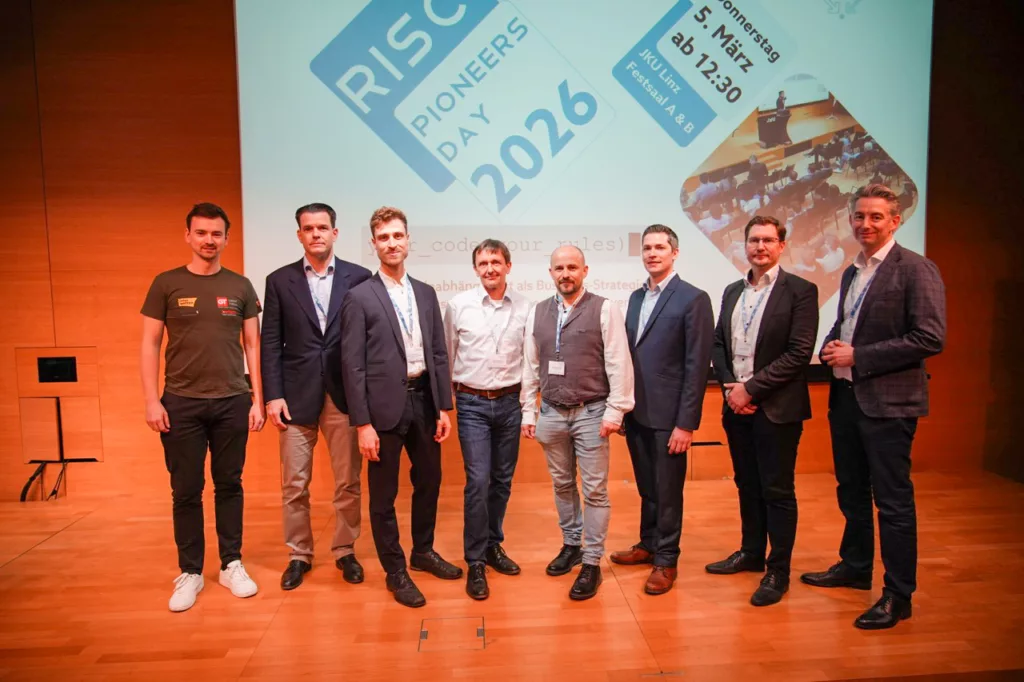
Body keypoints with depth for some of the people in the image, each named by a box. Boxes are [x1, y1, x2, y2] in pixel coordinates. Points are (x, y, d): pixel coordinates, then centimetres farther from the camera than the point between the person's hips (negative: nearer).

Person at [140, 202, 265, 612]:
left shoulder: (240, 286, 5)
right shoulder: (166, 284, 2)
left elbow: (253, 345, 6)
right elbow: (149, 345, 1)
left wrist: (258, 399, 1)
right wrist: (151, 400, -7)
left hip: (232, 402, 1)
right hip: (181, 403, -1)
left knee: (229, 485, 9)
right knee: (186, 491, 7)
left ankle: (231, 565, 22)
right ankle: (190, 572, 20)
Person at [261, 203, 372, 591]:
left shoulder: (359, 278, 2)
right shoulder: (280, 280, 5)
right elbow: (270, 343, 3)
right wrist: (273, 395, -5)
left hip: (345, 395, 0)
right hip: (296, 396, 1)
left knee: (348, 482, 8)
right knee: (294, 484, 8)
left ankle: (345, 551, 25)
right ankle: (299, 555, 25)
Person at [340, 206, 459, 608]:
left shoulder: (426, 293, 9)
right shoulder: (360, 297, -6)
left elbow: (439, 354, 9)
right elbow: (353, 365, -10)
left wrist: (443, 407, 4)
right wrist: (362, 423, -13)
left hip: (424, 399, 5)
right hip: (384, 405, -5)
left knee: (429, 481, 18)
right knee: (384, 494, 7)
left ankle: (423, 552, 39)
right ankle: (395, 571, 25)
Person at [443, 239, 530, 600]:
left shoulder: (524, 307, -1)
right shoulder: (458, 305, -3)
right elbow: (446, 356, 5)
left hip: (509, 402, 2)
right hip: (472, 403, -2)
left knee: (502, 480, 12)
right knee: (478, 481, -6)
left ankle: (493, 545, 30)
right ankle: (475, 561, 8)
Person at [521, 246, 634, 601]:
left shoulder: (604, 309, -7)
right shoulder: (537, 312, 6)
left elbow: (619, 364, -9)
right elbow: (530, 366, 8)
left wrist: (614, 411, -12)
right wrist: (528, 412, 7)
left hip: (591, 412, -4)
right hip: (551, 412, 4)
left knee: (595, 490, 3)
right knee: (562, 485, 16)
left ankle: (592, 563, 15)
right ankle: (571, 544, 35)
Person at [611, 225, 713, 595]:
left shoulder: (693, 299, -10)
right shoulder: (636, 297, 12)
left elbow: (697, 366, -13)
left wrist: (686, 423, -15)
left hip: (668, 416, -6)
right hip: (636, 412, 6)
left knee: (668, 492, 7)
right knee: (647, 488, 19)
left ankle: (666, 560, 23)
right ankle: (648, 544, 36)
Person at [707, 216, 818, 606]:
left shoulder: (800, 291, -8)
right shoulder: (732, 292, 11)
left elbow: (799, 353, -15)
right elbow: (718, 344, 11)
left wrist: (751, 388, -16)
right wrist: (730, 385, -5)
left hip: (776, 408, -6)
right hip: (736, 404, 6)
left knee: (777, 491, 3)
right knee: (747, 485, 17)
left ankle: (778, 571, 17)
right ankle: (751, 553, 33)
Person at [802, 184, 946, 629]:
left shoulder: (916, 270, -10)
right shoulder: (852, 272, 14)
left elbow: (930, 339, -18)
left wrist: (857, 356, -18)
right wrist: (831, 348, 1)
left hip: (888, 400, -8)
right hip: (845, 394, 8)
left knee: (892, 500, 1)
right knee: (851, 490, 18)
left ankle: (898, 595, 13)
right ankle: (855, 567, 35)